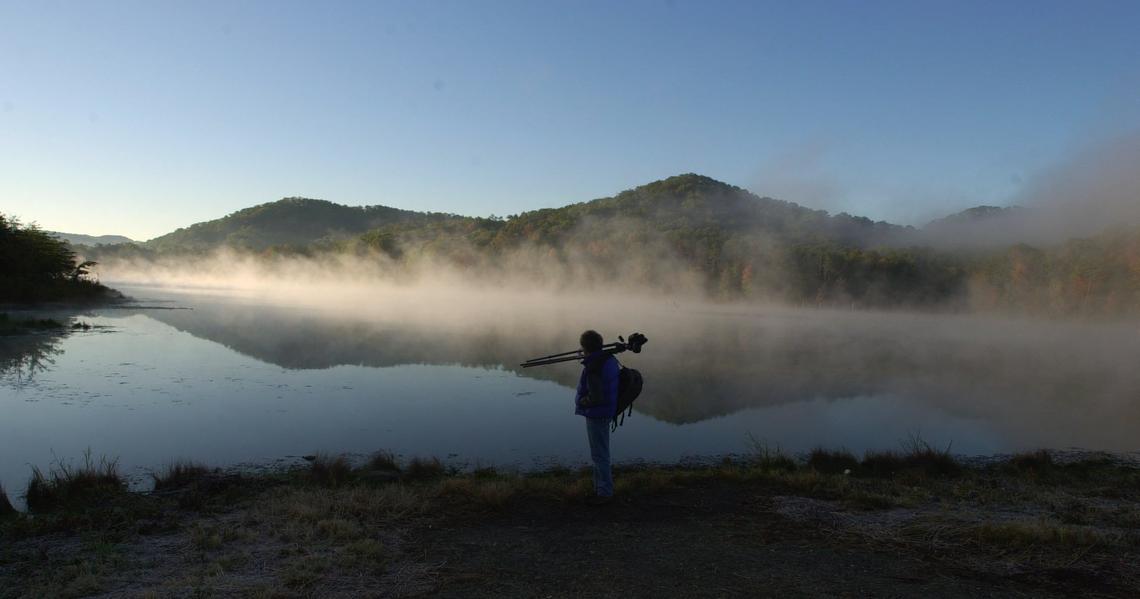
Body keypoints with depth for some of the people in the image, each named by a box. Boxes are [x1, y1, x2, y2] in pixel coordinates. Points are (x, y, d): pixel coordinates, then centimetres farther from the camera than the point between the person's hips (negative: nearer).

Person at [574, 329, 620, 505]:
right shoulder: (610, 359, 4)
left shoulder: (593, 368, -25)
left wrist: (581, 402, -10)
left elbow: (596, 397, -26)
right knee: (601, 453, 19)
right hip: (607, 412, 10)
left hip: (596, 415, -10)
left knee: (599, 455, 1)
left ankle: (605, 492, 10)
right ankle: (601, 487, 31)